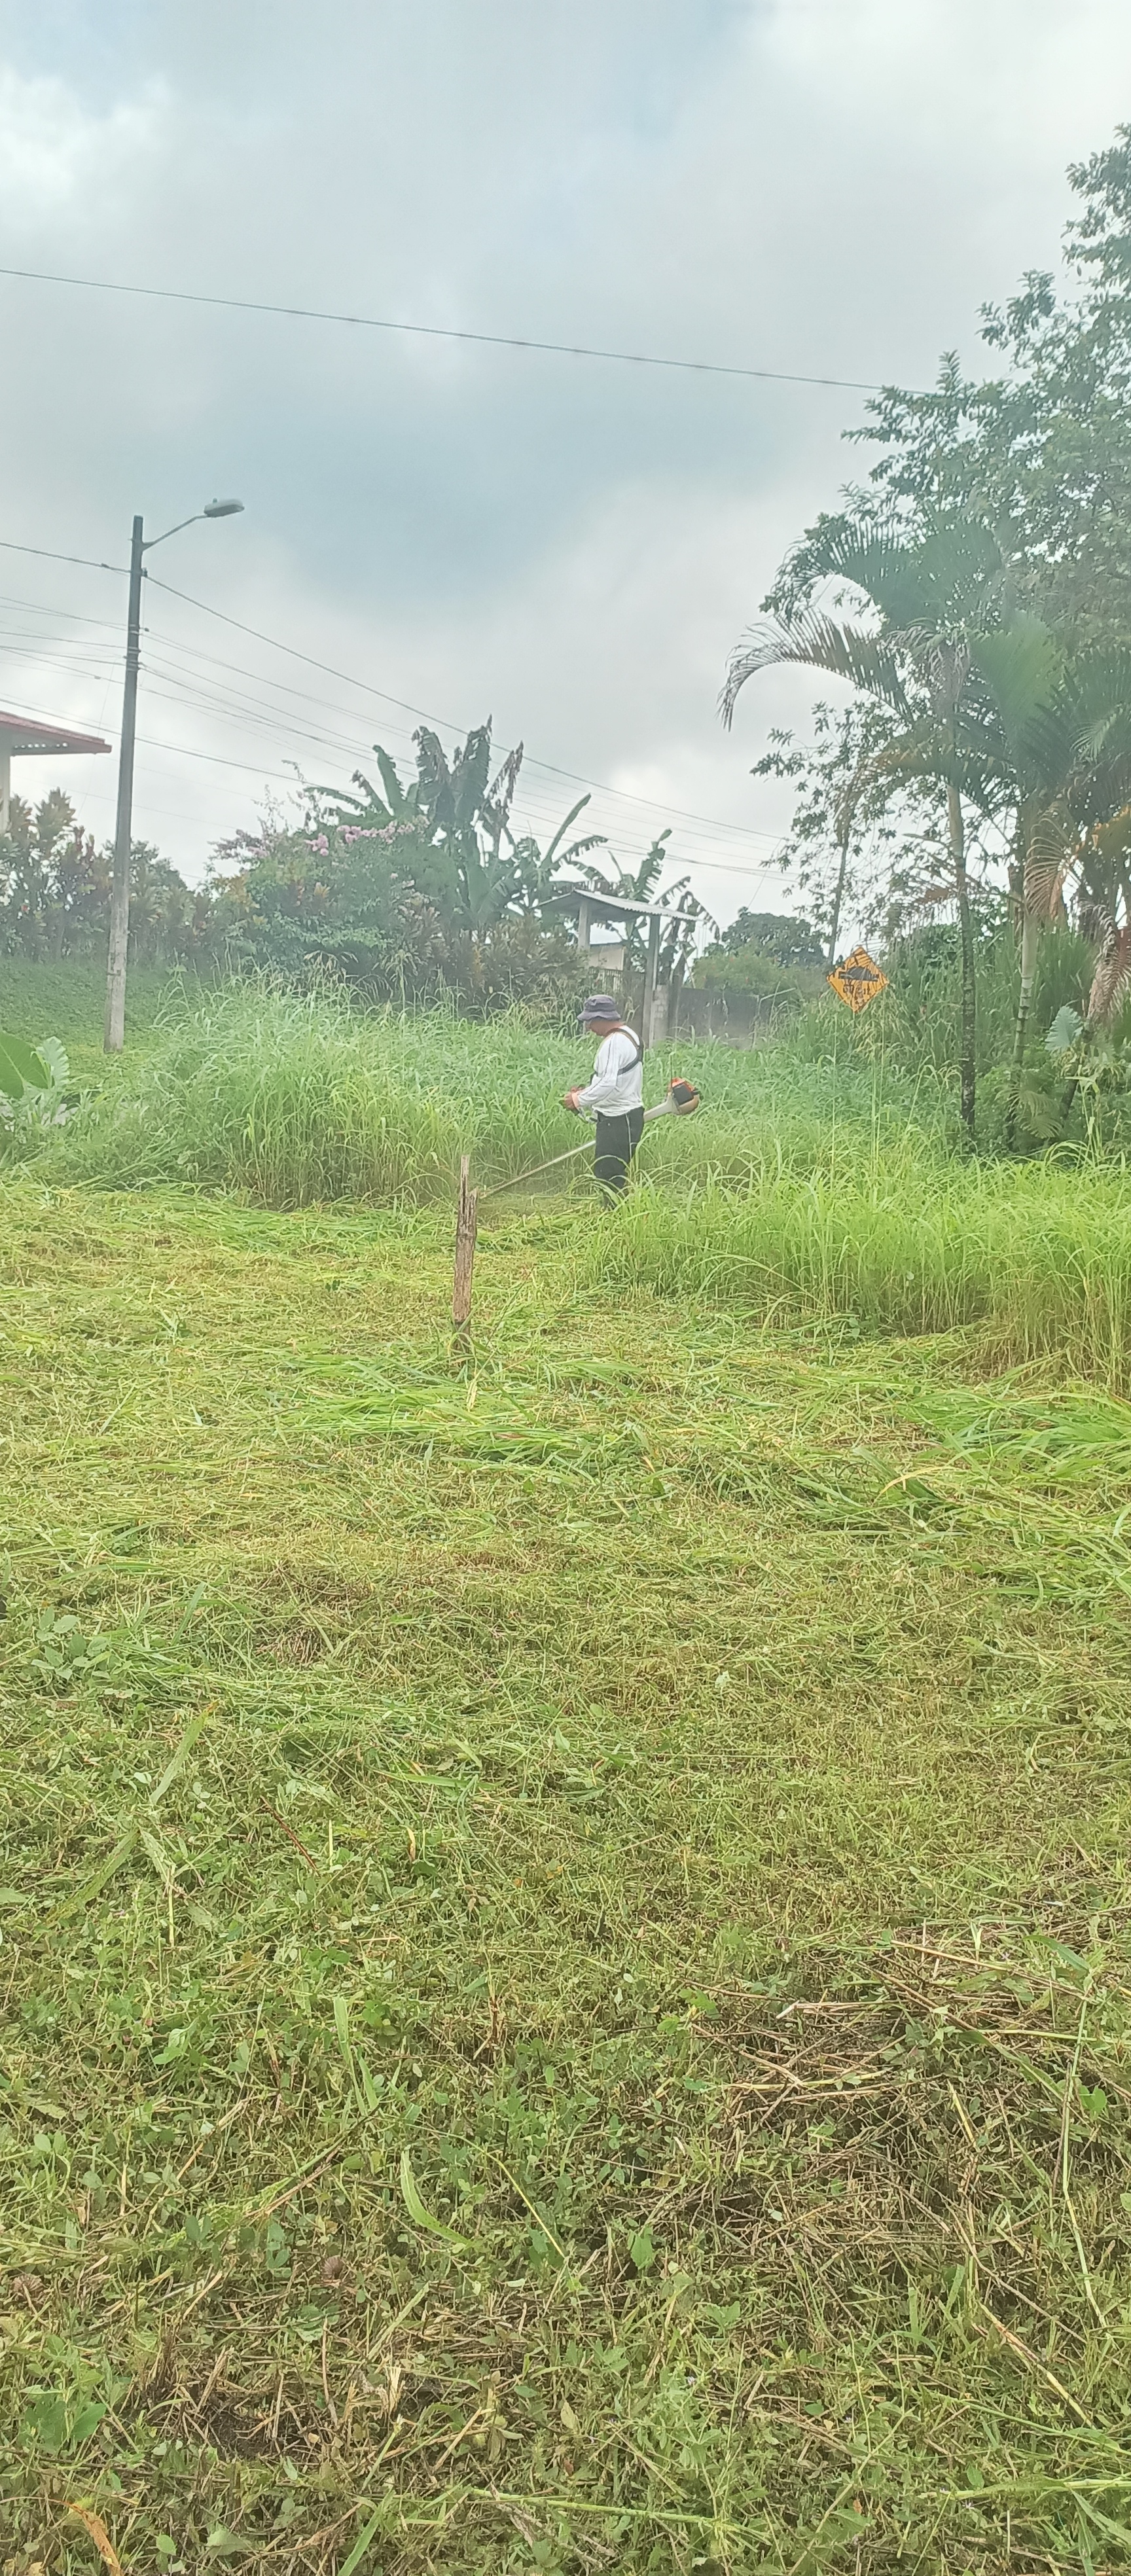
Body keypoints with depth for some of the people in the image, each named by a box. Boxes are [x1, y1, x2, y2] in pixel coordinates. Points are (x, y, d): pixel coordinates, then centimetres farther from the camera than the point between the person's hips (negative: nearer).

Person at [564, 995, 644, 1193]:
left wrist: (579, 1100, -17)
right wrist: (585, 1093, 14)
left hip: (618, 1121, -11)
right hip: (630, 1115, 11)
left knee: (608, 1177, -8)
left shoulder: (614, 1043, -18)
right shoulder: (629, 1035, 15)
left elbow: (608, 1083, -28)